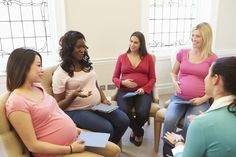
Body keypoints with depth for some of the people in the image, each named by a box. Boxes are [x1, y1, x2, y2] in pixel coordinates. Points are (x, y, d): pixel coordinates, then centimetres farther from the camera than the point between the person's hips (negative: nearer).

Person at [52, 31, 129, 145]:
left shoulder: (87, 65, 10)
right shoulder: (60, 73, -9)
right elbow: (59, 105, -8)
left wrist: (104, 99, 1)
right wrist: (74, 95, -26)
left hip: (98, 106, 6)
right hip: (76, 111, -6)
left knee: (124, 121, -10)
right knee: (106, 128, -26)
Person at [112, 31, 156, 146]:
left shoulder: (148, 57, 8)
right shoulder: (122, 57, 9)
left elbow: (152, 78, 7)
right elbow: (115, 78, 11)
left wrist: (144, 89, -11)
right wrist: (123, 82, -11)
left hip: (143, 91, 0)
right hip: (125, 91, 1)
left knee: (143, 113, -28)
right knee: (124, 112, -30)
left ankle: (135, 131, 11)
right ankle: (139, 132, 4)